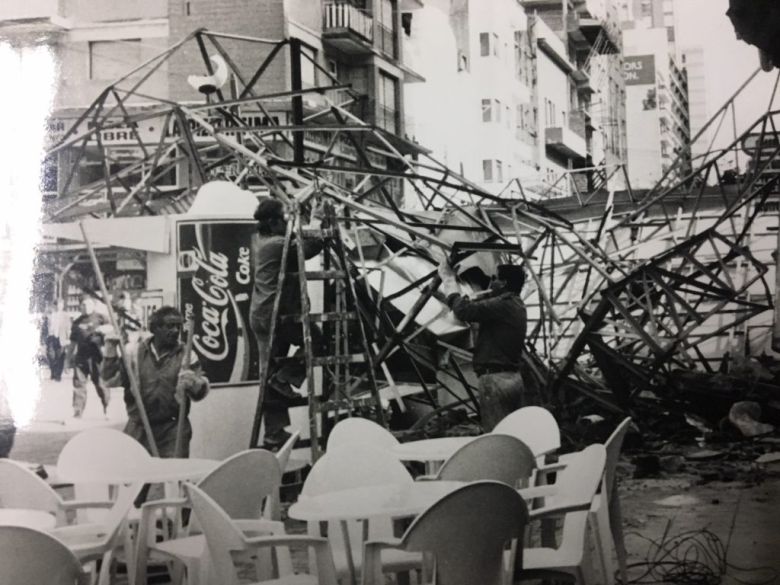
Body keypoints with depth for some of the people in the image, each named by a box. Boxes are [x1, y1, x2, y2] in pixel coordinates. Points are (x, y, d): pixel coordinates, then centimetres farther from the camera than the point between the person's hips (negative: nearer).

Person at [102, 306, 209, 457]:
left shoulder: (186, 355, 3)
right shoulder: (133, 351, 5)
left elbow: (200, 393, 2)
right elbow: (111, 380, 3)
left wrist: (194, 383, -20)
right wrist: (111, 353, -9)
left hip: (173, 429, -1)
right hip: (138, 429, 1)